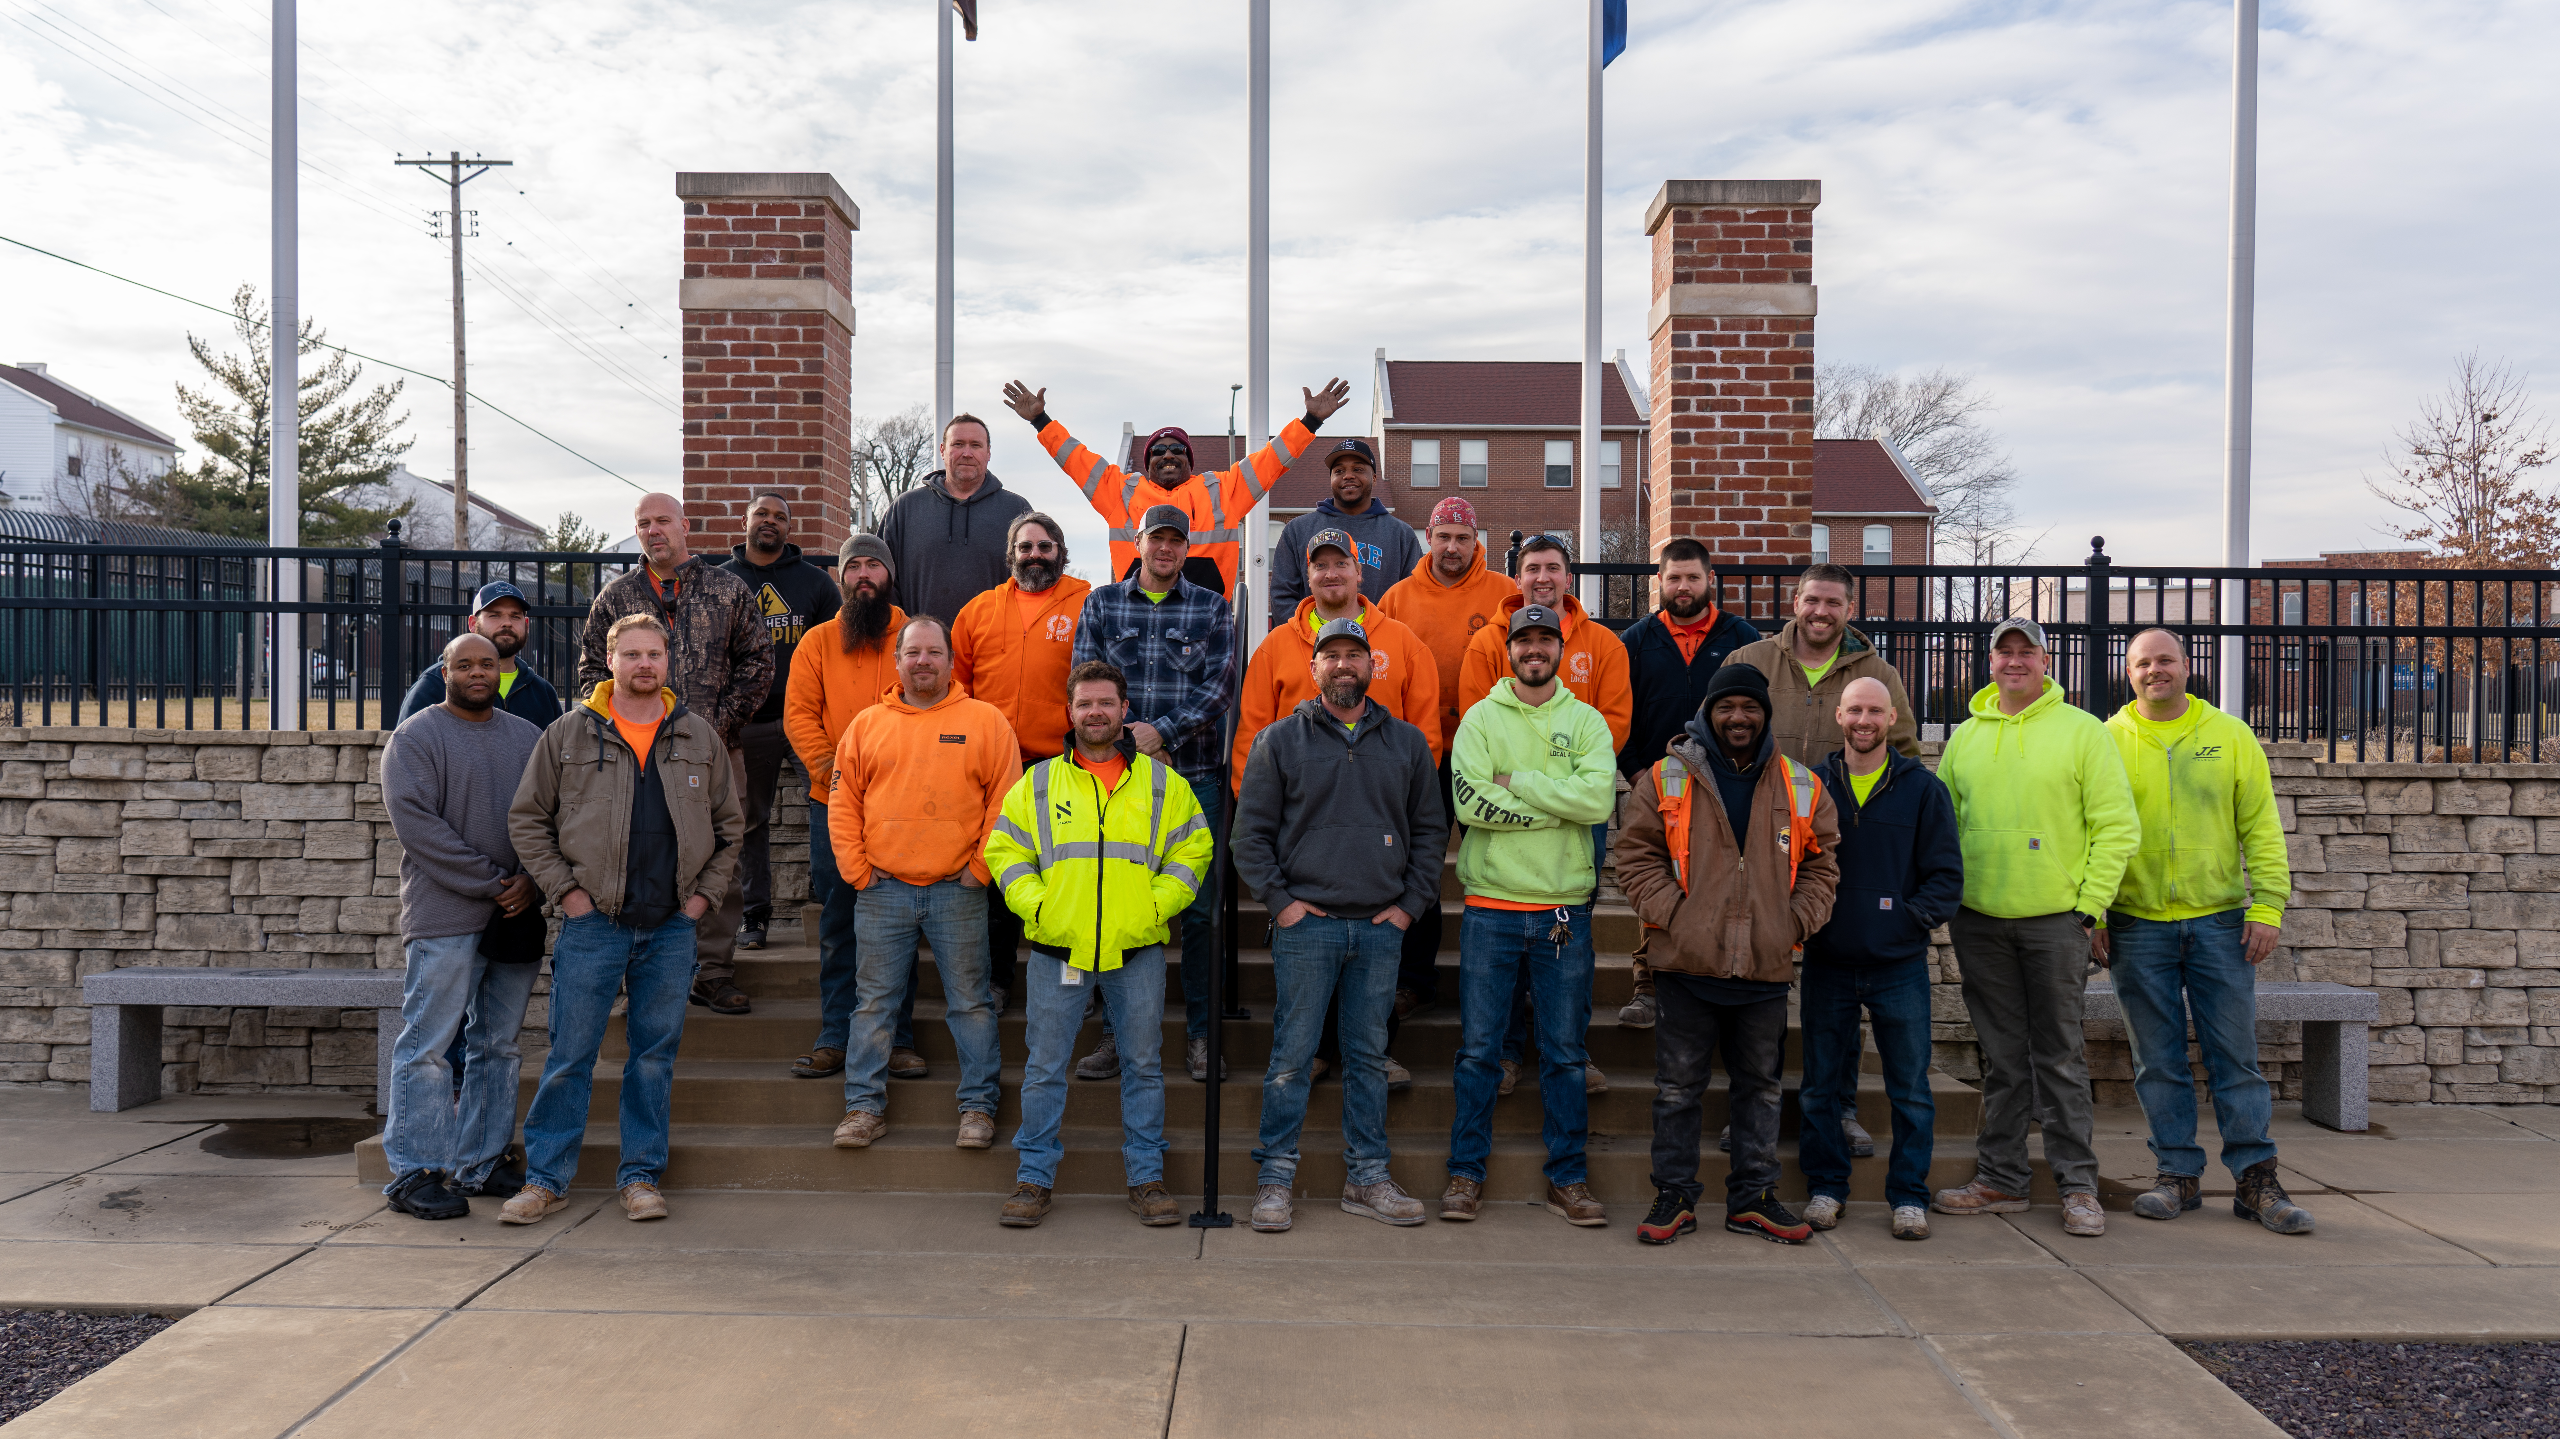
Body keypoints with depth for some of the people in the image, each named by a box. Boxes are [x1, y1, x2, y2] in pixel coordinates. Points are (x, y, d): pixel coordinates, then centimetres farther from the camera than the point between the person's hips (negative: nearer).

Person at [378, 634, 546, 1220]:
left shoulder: (528, 737, 16)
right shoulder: (415, 737, 0)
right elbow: (419, 824, -11)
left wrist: (531, 881, -6)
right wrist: (492, 882, -14)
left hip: (519, 914, 5)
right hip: (445, 917, -5)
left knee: (499, 1045, 9)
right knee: (428, 1045, -4)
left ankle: (480, 1164, 18)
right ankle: (415, 1171, 3)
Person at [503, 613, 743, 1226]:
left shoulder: (700, 737, 8)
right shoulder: (568, 734, 3)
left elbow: (730, 825, 15)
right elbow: (526, 819, 5)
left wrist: (705, 894, 5)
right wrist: (567, 891, -3)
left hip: (672, 926, 2)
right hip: (593, 923, -2)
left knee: (656, 1054, 8)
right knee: (570, 1056, 1)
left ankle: (641, 1175, 18)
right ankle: (545, 1178, 14)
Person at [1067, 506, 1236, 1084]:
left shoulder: (1213, 609, 9)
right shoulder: (1101, 603, 12)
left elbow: (1221, 685, -2)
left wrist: (1162, 731, -13)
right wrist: (1127, 739, -9)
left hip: (1195, 775, -1)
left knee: (1199, 907, 0)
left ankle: (1199, 1034, 11)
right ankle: (1116, 1032, 13)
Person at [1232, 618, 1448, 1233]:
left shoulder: (1407, 742, 11)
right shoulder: (1280, 740, 4)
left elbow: (1430, 829, 14)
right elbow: (1250, 830, 3)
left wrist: (1412, 902, 4)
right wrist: (1279, 899, -6)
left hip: (1381, 928, 3)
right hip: (1306, 924, -2)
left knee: (1369, 1056, 9)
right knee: (1291, 1055, -1)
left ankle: (1367, 1177, 18)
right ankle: (1275, 1177, 9)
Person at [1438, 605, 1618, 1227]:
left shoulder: (1586, 721, 6)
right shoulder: (1481, 718, 3)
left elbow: (1598, 798, -12)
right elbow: (1469, 802, -13)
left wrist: (1519, 783, -11)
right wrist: (1557, 807, -11)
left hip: (1565, 908, 1)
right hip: (1491, 906, -1)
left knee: (1565, 1052, 8)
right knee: (1479, 1050, 4)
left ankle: (1569, 1178, 18)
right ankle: (1466, 1174, 15)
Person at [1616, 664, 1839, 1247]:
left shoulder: (1802, 788, 8)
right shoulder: (1665, 781, 0)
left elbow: (1820, 864, 13)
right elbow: (1637, 856, 0)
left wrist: (1796, 922, 0)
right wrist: (1673, 915, -9)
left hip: (1767, 966, 3)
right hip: (1686, 964, -2)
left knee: (1760, 1085, 12)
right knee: (1678, 1085, 4)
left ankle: (1753, 1198, 24)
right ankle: (1674, 1197, 15)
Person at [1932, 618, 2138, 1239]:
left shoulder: (2083, 730, 0)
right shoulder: (1966, 736, 11)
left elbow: (2117, 826, -3)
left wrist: (2091, 904, -9)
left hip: (2055, 919, -3)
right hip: (1979, 920, 3)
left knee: (2060, 1056, 2)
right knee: (2002, 1058, 10)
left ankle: (2078, 1185, 11)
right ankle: (2000, 1180, 18)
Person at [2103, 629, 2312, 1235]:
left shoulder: (2230, 736, 5)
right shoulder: (2107, 741, 3)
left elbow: (2261, 827, 4)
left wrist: (2267, 906, -4)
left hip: (2220, 920, 0)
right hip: (2137, 925, 0)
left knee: (2236, 1055, 3)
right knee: (2159, 1060, 5)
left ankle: (2255, 1178, 11)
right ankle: (2179, 1174, 15)